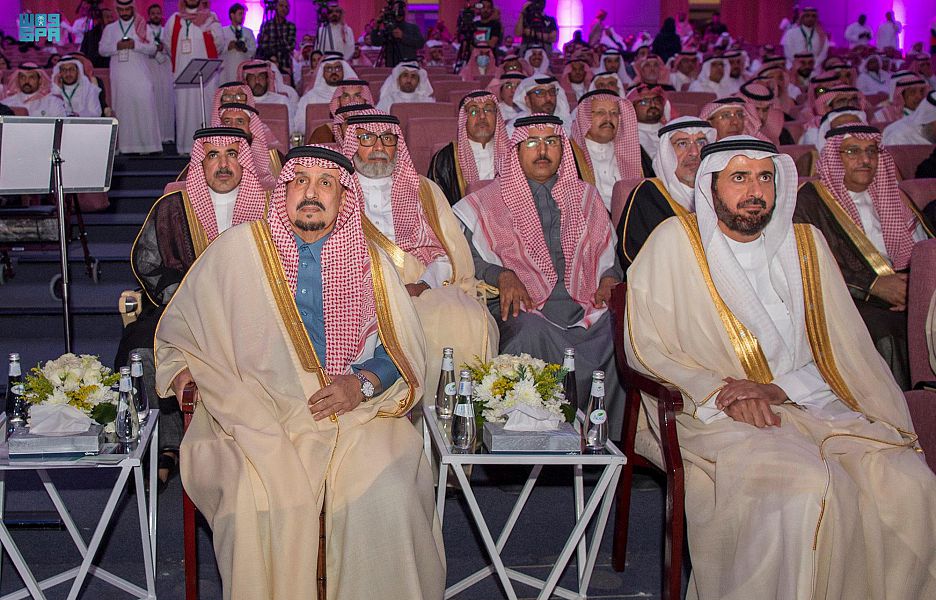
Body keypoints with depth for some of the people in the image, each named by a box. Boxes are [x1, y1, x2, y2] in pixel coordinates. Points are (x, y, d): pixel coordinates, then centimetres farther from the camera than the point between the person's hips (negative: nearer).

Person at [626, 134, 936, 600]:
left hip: (810, 403, 4)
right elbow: (644, 347, -2)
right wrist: (720, 391, -16)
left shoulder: (805, 244, 14)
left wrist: (780, 388, -11)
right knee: (806, 484, -32)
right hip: (715, 415, -4)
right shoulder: (674, 242, 3)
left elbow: (843, 347, 8)